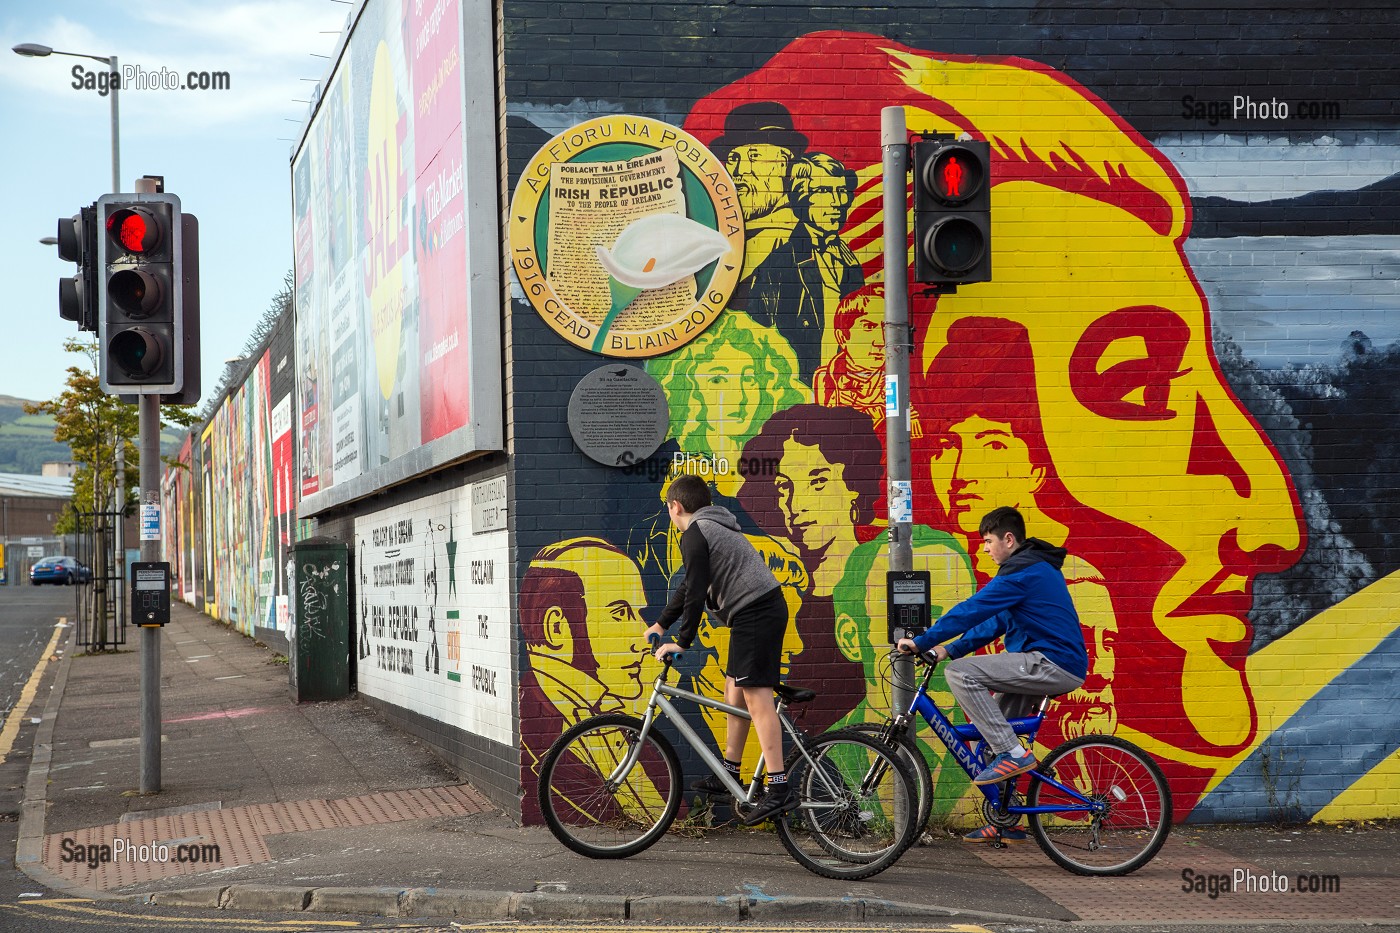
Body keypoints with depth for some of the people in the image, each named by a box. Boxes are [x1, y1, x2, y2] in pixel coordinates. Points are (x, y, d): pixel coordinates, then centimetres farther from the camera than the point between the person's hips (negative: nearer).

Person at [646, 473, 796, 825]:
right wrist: (661, 623, 39)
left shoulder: (694, 534, -7)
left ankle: (779, 788, -19)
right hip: (767, 609, 10)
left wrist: (682, 641, -10)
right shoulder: (714, 527, 25)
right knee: (734, 692, 17)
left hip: (755, 613, -10)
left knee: (756, 696, -13)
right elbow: (691, 585, 33)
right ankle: (729, 772, 25)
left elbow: (696, 592, -14)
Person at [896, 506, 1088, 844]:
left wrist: (922, 642, -12)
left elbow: (973, 609, -17)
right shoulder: (1034, 568, 20)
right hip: (1062, 667, 11)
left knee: (960, 674, -17)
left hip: (1051, 664, -11)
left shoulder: (1023, 572, -13)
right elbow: (996, 621, 22)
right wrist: (949, 649, 15)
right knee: (989, 729, 16)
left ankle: (1013, 753, -15)